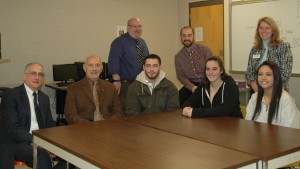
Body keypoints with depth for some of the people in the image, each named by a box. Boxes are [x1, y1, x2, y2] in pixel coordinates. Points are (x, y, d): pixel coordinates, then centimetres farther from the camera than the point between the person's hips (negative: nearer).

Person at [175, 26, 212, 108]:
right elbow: (180, 76, 4)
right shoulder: (178, 56, 5)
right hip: (191, 85, 2)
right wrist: (192, 87, -13)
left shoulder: (204, 50, -3)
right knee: (180, 95, -25)